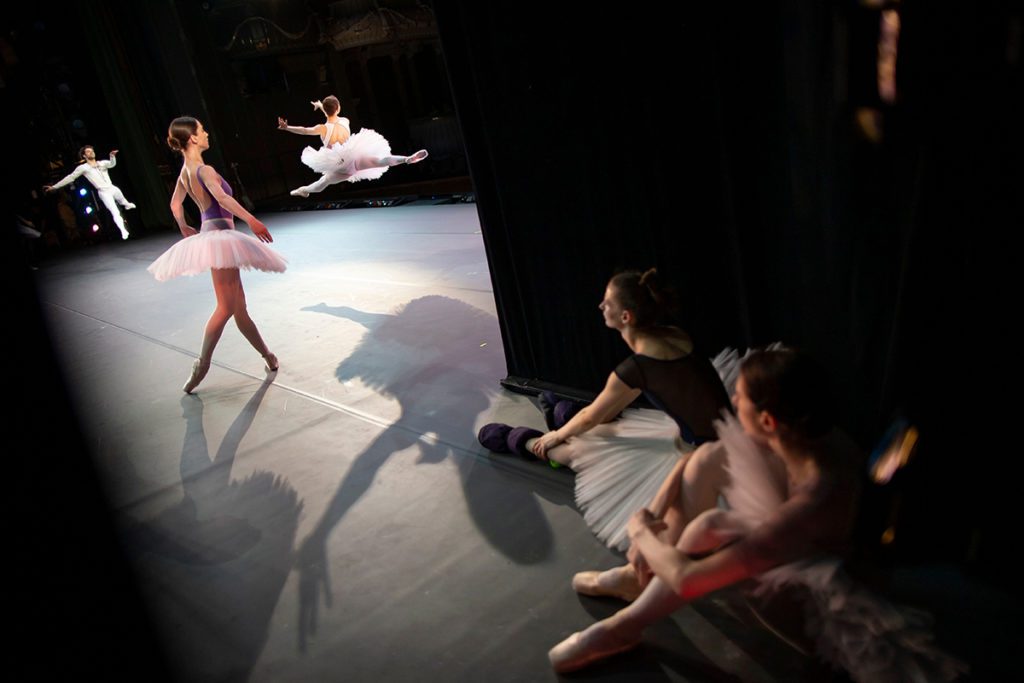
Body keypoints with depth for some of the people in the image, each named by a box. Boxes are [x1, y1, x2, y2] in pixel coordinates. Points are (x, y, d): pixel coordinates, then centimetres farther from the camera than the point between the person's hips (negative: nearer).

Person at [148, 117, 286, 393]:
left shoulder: (185, 172, 13)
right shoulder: (205, 170, -14)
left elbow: (175, 205, 22)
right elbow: (222, 197, -32)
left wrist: (185, 229, 37)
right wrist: (251, 220, -37)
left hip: (208, 233, 10)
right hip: (219, 234, -10)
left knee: (239, 307, 12)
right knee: (226, 308, -9)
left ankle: (267, 355, 21)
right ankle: (202, 365, -7)